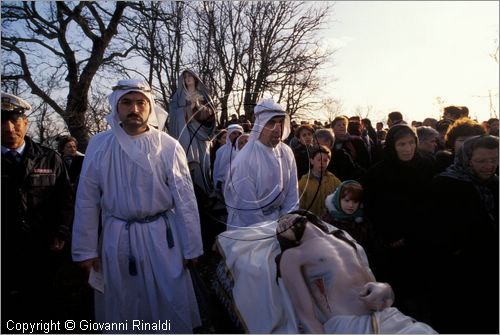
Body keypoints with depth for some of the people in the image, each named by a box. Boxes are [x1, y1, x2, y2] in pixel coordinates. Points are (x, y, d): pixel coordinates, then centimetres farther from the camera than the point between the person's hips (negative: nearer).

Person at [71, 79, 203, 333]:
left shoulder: (168, 146, -10)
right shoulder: (99, 145, -5)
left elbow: (185, 198, -8)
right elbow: (87, 200, 0)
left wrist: (191, 247, -5)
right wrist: (86, 249, 2)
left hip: (161, 236, -1)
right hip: (117, 237, 2)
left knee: (171, 303, 14)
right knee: (120, 306, 20)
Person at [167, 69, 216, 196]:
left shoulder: (202, 94, 18)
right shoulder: (179, 95, 15)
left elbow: (210, 111, 7)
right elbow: (174, 113, 3)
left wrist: (198, 105, -10)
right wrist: (189, 108, -10)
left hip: (200, 131, 1)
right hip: (185, 131, -1)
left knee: (202, 159, -7)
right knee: (189, 160, -14)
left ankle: (203, 190, -2)